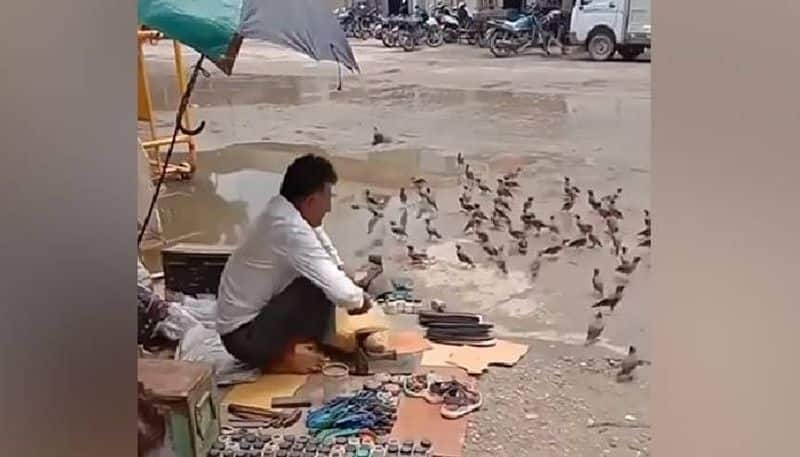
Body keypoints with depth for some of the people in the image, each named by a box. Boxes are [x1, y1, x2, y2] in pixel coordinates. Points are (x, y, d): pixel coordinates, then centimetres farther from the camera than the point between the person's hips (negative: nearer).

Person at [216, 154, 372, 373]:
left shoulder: (282, 210, 0)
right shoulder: (291, 230, -28)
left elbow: (331, 257, 14)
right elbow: (341, 292, -27)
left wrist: (353, 294, 3)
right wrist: (360, 300, -6)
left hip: (254, 314, 9)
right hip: (243, 336, -9)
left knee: (323, 279, 7)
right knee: (322, 288, -19)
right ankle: (280, 357, -3)